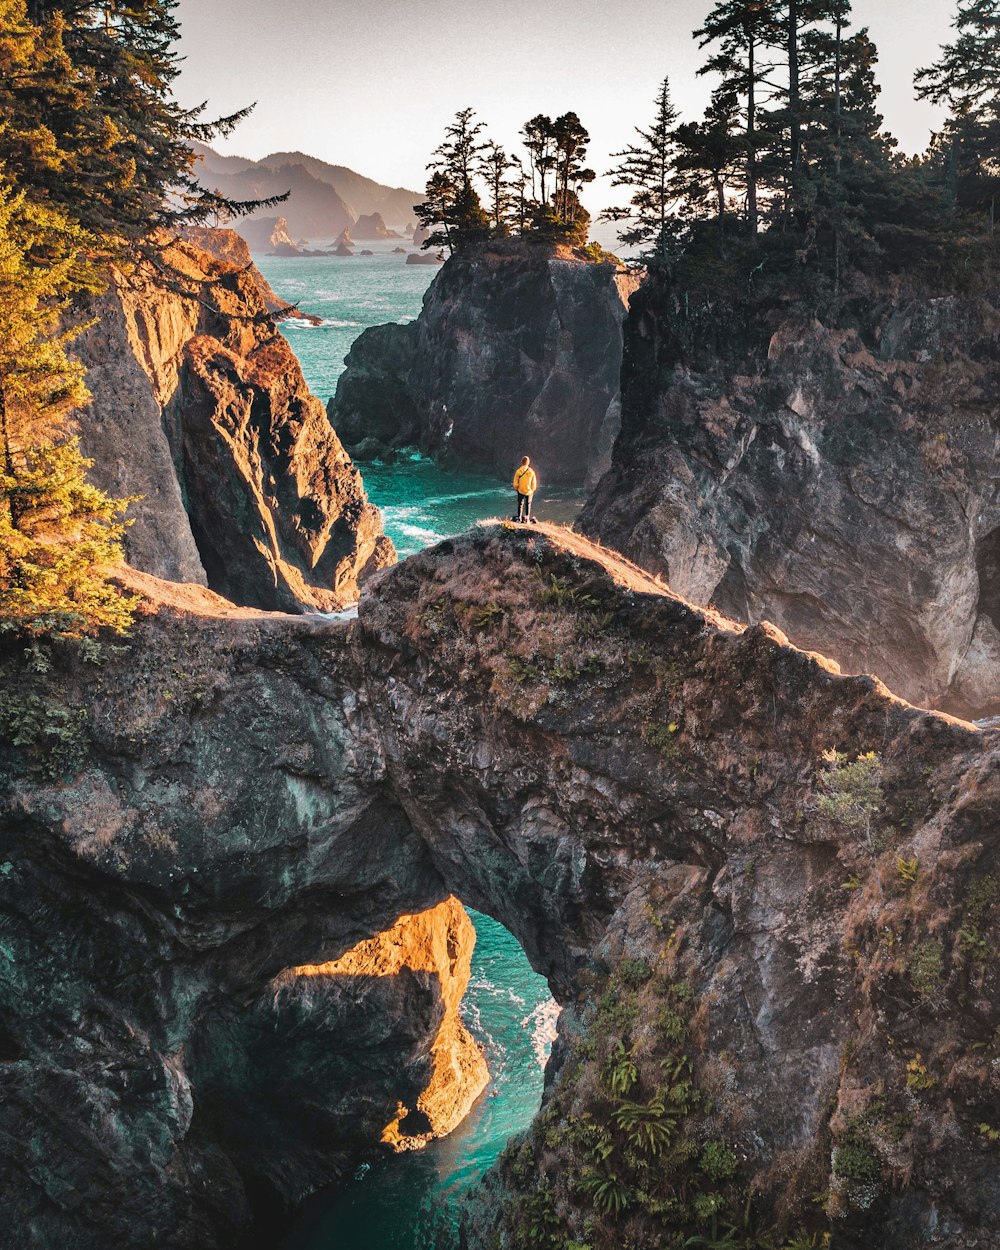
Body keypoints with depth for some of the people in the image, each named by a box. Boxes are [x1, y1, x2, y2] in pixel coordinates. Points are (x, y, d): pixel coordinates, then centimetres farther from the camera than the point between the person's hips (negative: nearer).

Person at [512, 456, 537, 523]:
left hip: (521, 490, -1)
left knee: (520, 504, 11)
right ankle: (527, 517, 15)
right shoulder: (531, 471, -10)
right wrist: (533, 490, 12)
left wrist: (516, 488, 11)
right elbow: (534, 482, -3)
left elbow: (515, 482, -8)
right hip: (529, 491, 1)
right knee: (528, 504, 12)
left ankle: (519, 517, 11)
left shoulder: (518, 471, -13)